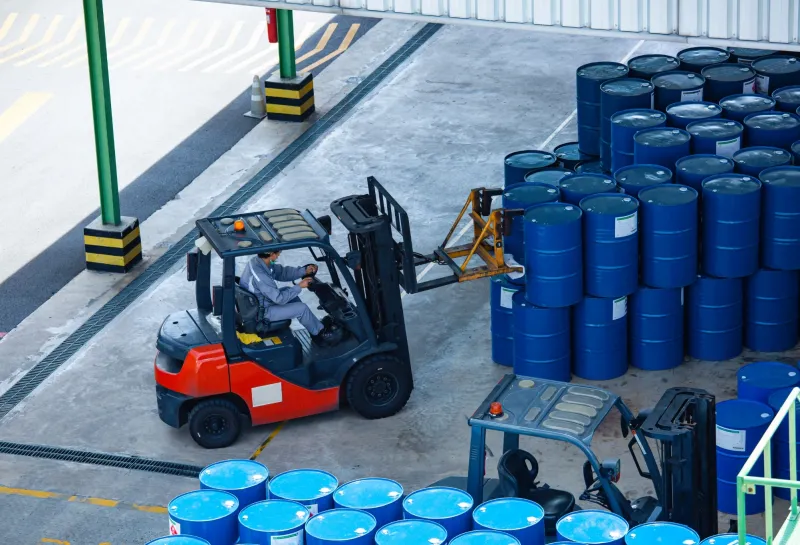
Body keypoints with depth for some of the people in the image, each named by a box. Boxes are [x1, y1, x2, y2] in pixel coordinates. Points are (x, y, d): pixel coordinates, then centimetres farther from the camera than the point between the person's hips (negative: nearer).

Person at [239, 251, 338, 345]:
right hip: (261, 312, -9)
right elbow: (279, 298, -26)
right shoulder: (259, 275, -34)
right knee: (302, 308, -6)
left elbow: (282, 272, 4)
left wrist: (304, 271, -6)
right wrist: (299, 286, -15)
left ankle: (317, 328, 25)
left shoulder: (256, 261, -7)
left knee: (290, 292, 20)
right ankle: (319, 333, 19)